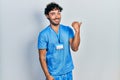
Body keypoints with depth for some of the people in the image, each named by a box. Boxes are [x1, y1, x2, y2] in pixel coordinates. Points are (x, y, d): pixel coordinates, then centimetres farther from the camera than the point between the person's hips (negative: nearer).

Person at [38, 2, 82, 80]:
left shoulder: (68, 30, -3)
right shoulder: (44, 34, -13)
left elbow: (75, 48, -11)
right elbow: (42, 57, -10)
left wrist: (77, 31, -22)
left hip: (67, 72, 4)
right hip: (53, 74, -3)